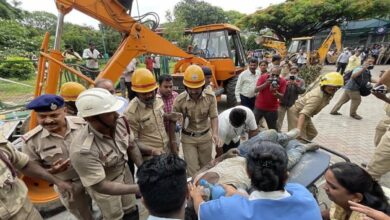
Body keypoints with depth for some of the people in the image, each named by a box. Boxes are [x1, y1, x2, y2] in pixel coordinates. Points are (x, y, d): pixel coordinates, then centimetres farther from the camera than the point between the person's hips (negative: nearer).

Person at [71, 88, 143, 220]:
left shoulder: (120, 122, -25)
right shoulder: (82, 150, -37)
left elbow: (132, 146, -7)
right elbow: (101, 186, -28)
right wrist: (139, 188, -33)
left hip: (125, 173, 4)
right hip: (103, 186, -4)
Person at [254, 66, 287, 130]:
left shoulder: (282, 81, -8)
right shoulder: (263, 77, -8)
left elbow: (281, 96, -8)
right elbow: (256, 90, -14)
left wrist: (275, 92, -28)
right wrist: (266, 84, -27)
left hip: (272, 109, 0)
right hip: (259, 107, 0)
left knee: (273, 129, 7)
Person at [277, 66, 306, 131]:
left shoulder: (300, 81, 1)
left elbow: (302, 91, -10)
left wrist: (296, 85, -22)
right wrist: (285, 84, -24)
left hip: (292, 104, 1)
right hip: (282, 102, 0)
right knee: (279, 119, 8)